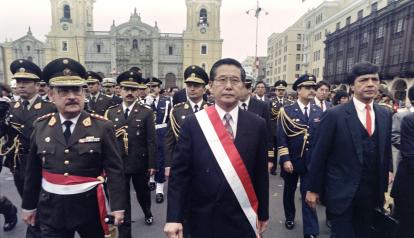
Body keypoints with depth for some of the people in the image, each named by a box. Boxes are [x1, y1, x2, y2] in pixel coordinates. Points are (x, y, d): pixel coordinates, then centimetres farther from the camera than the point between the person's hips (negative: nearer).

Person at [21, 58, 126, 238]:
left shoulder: (102, 127, -11)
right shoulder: (41, 126, -1)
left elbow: (114, 170, -11)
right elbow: (33, 171, 8)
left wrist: (118, 207, -13)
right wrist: (29, 205, 13)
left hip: (90, 206, -2)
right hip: (51, 209, 2)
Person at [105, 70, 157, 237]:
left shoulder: (146, 112, -5)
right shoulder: (111, 112, 2)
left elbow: (151, 140, -7)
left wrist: (152, 164, -8)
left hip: (140, 163, -1)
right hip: (118, 164, 1)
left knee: (143, 192, 21)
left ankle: (148, 213, 51)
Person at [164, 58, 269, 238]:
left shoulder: (257, 125, -4)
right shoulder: (193, 124, -9)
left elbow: (261, 173, 1)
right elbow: (179, 173, -8)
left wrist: (263, 213, 6)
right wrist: (174, 218, -13)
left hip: (243, 219, 1)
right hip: (204, 219, 0)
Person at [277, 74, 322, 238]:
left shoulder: (319, 112, 3)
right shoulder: (287, 111, -7)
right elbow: (281, 138, -10)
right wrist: (285, 159, -16)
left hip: (312, 162, 1)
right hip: (291, 161, -1)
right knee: (289, 191, 17)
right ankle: (289, 217, 41)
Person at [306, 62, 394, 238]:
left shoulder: (385, 115, 4)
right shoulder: (334, 115, -13)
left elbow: (386, 151, 11)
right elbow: (319, 155, -11)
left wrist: (385, 185, 10)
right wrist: (313, 189, -7)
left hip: (372, 192, 6)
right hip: (342, 192, -5)